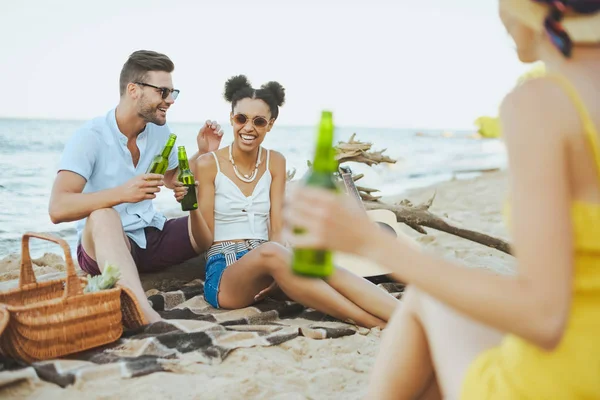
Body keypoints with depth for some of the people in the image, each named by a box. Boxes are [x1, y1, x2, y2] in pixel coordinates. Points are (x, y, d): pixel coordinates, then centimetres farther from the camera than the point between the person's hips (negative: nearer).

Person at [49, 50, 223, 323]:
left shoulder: (160, 132, 3)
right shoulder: (90, 137, -16)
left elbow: (173, 180, 22)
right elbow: (58, 208, -27)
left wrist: (204, 154, 2)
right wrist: (121, 193, -41)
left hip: (153, 237, 6)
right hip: (102, 243, -6)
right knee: (104, 216, -41)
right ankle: (148, 318, -58)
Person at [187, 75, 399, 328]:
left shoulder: (275, 162, 11)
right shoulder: (208, 164, 0)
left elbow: (277, 230, 2)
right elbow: (205, 241, -1)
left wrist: (279, 273, -17)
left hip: (264, 268, 4)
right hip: (223, 273, -3)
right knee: (270, 252, -38)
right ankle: (378, 324, -46)